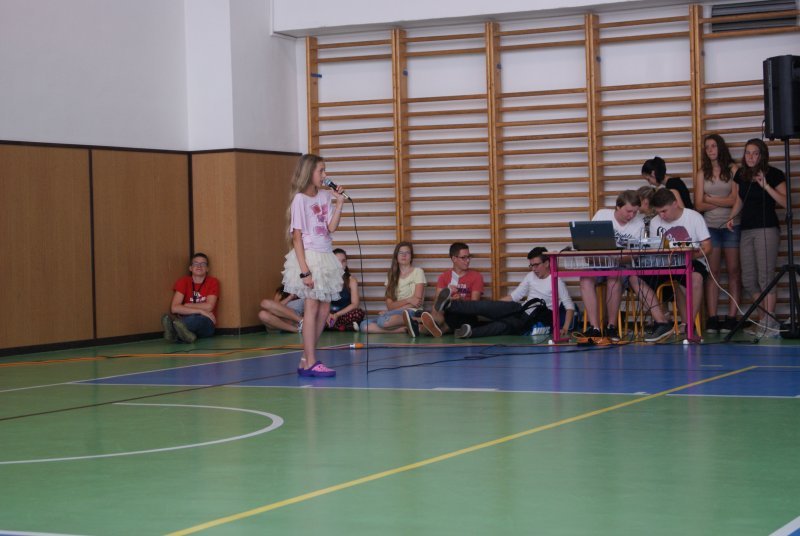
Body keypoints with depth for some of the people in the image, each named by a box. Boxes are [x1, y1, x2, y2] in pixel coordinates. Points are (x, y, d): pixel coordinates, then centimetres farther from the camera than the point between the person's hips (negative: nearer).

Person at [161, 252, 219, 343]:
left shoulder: (213, 282, 2)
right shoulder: (183, 281, 3)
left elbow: (209, 307, -11)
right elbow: (174, 308, -12)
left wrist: (186, 306, -3)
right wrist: (200, 311, -19)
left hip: (205, 325, -1)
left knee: (198, 318, -37)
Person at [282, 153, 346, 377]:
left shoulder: (325, 196, 9)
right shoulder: (300, 199, -9)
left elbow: (331, 227, 1)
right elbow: (297, 237, -12)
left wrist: (339, 203, -3)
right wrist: (304, 270, -17)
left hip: (325, 257, 7)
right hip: (309, 256, -7)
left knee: (324, 309, 7)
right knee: (312, 308, -6)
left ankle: (306, 360, 15)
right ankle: (311, 363, -3)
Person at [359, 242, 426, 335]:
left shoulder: (417, 272, 5)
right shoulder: (392, 275, 17)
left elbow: (417, 302, -5)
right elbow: (390, 305, 5)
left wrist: (390, 313, -9)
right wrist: (408, 300, -13)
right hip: (395, 315, 6)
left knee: (383, 320, -36)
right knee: (364, 325, -24)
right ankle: (406, 328, -25)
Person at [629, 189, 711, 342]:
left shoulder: (694, 217, -3)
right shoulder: (654, 223, 9)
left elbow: (707, 248, -7)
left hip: (692, 262, -4)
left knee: (695, 278, -41)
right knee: (635, 277, -19)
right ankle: (662, 324, -22)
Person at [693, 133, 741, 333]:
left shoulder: (733, 169, 2)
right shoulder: (702, 173, 9)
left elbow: (736, 199, -6)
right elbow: (699, 205, 2)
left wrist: (711, 199, -2)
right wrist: (724, 202, -7)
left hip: (732, 226, -2)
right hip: (710, 227, 2)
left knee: (733, 272, -2)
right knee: (713, 272, 0)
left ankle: (731, 318, -2)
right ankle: (712, 318, -1)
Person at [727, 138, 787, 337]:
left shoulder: (774, 174, -5)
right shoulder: (741, 174, 12)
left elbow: (785, 202, -12)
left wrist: (766, 186, -20)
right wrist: (732, 217, 7)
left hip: (767, 229, -7)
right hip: (746, 230, 7)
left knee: (765, 277, -9)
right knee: (748, 280, 5)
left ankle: (770, 324, -7)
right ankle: (766, 319, 15)